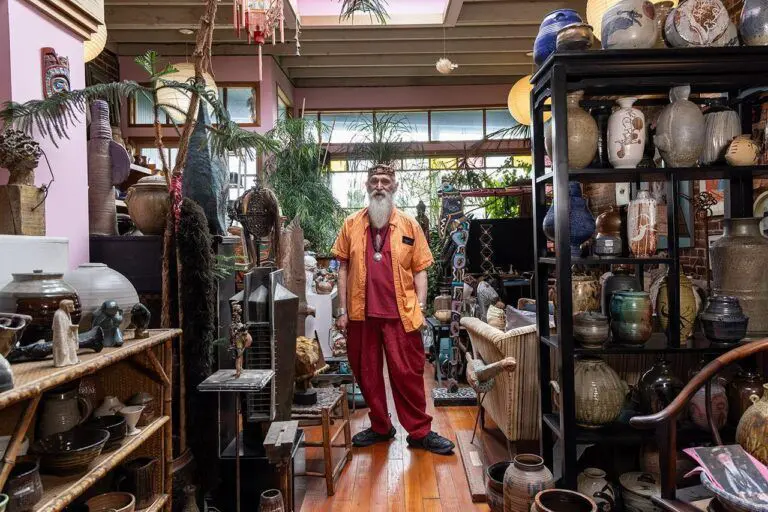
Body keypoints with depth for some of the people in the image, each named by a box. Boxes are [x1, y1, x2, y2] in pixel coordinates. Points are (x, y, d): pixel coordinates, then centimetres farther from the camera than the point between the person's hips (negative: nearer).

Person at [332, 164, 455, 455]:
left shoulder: (409, 225, 4)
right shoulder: (351, 224, 7)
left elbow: (420, 269, 4)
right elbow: (343, 268, 7)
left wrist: (420, 307, -6)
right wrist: (342, 310, 3)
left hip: (400, 313, -2)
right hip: (361, 313, 2)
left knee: (408, 374, 3)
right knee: (367, 373, 12)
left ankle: (419, 431, 19)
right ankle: (380, 427, 31)